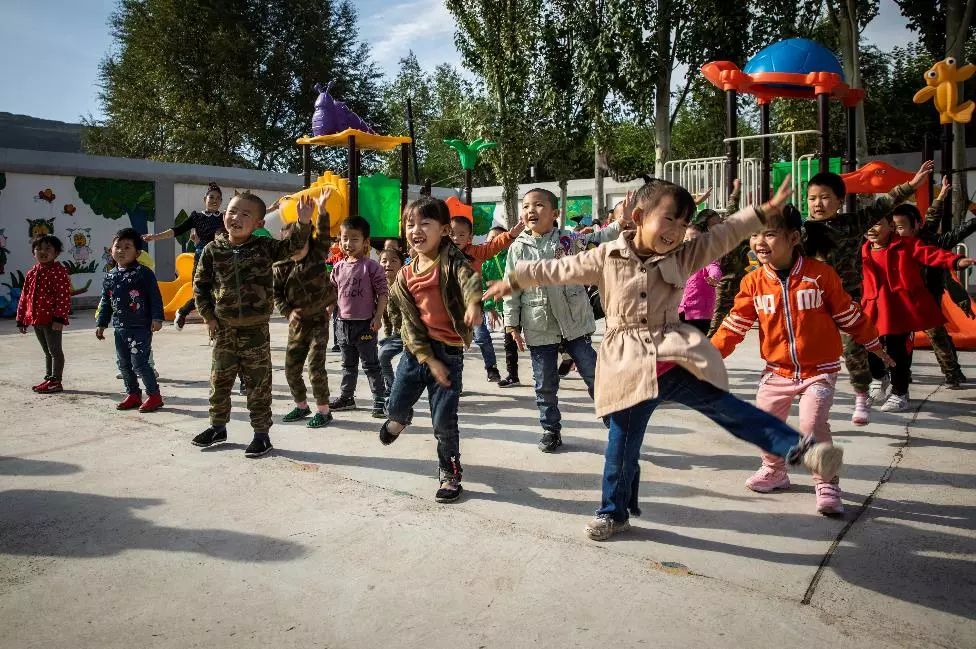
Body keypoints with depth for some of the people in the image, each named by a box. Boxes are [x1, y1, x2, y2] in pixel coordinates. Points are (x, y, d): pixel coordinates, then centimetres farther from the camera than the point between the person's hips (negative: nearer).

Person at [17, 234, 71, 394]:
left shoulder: (59, 271, -11)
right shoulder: (32, 273, 12)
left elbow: (64, 296, -18)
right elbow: (24, 297, 16)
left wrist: (59, 317, -23)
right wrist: (21, 319, 15)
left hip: (52, 319, -8)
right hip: (36, 319, 8)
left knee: (55, 350, 0)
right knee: (47, 351, 17)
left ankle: (56, 381, 7)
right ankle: (49, 379, 26)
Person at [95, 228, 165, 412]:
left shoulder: (143, 273, -9)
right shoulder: (110, 277, 10)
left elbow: (155, 297, -10)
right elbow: (105, 302, 16)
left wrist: (157, 318, -16)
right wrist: (101, 324, 16)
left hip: (141, 327, -7)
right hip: (120, 328, 7)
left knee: (139, 363, -9)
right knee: (123, 363, 13)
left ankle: (154, 395, 4)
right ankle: (133, 394, 25)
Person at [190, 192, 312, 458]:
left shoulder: (265, 247, -4)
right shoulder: (213, 250, -1)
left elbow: (292, 246, -11)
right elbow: (200, 284, 5)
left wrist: (303, 223, -28)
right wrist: (208, 316, -1)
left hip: (256, 329, -2)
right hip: (224, 329, 2)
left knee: (258, 383, 3)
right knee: (220, 380, 14)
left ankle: (262, 433, 14)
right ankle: (218, 427, 32)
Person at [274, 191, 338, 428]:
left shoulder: (317, 256, -6)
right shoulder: (280, 268, -1)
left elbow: (323, 235, -18)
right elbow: (276, 294, 5)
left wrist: (321, 210, -31)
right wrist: (288, 311, -10)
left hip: (319, 319, -4)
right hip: (297, 323, 4)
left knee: (315, 366, -9)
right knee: (291, 368, 9)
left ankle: (323, 410, 6)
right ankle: (301, 406, 29)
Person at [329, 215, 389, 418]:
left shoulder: (371, 266, -10)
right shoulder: (338, 268, 5)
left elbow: (383, 293, -10)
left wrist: (378, 317, -15)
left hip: (365, 323, -5)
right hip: (344, 323, 6)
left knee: (371, 365, 1)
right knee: (348, 364, 19)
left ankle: (380, 400, 8)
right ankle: (346, 397, 31)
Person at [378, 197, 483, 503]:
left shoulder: (452, 260, -10)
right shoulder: (406, 275, 2)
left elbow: (469, 279, -32)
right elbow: (411, 321, -1)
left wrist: (473, 304, -55)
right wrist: (429, 359, -11)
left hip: (449, 351, -4)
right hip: (416, 349, 4)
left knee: (444, 420, 0)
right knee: (395, 406, 11)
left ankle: (450, 474, 21)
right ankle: (399, 420, 50)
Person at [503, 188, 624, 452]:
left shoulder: (568, 239, 0)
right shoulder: (518, 249, -1)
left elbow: (599, 239, -2)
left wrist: (621, 222, -20)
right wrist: (512, 324, 0)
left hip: (574, 323, 0)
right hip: (539, 328, 0)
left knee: (594, 374, 6)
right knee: (545, 384, 10)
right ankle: (551, 430, 28)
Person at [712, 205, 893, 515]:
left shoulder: (820, 274, -11)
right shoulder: (754, 282, -4)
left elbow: (848, 314, 0)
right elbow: (736, 323, 0)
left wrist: (873, 344, 10)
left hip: (819, 369, -4)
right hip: (777, 371, 4)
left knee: (813, 425, -16)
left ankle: (827, 485, 3)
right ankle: (774, 471, 37)